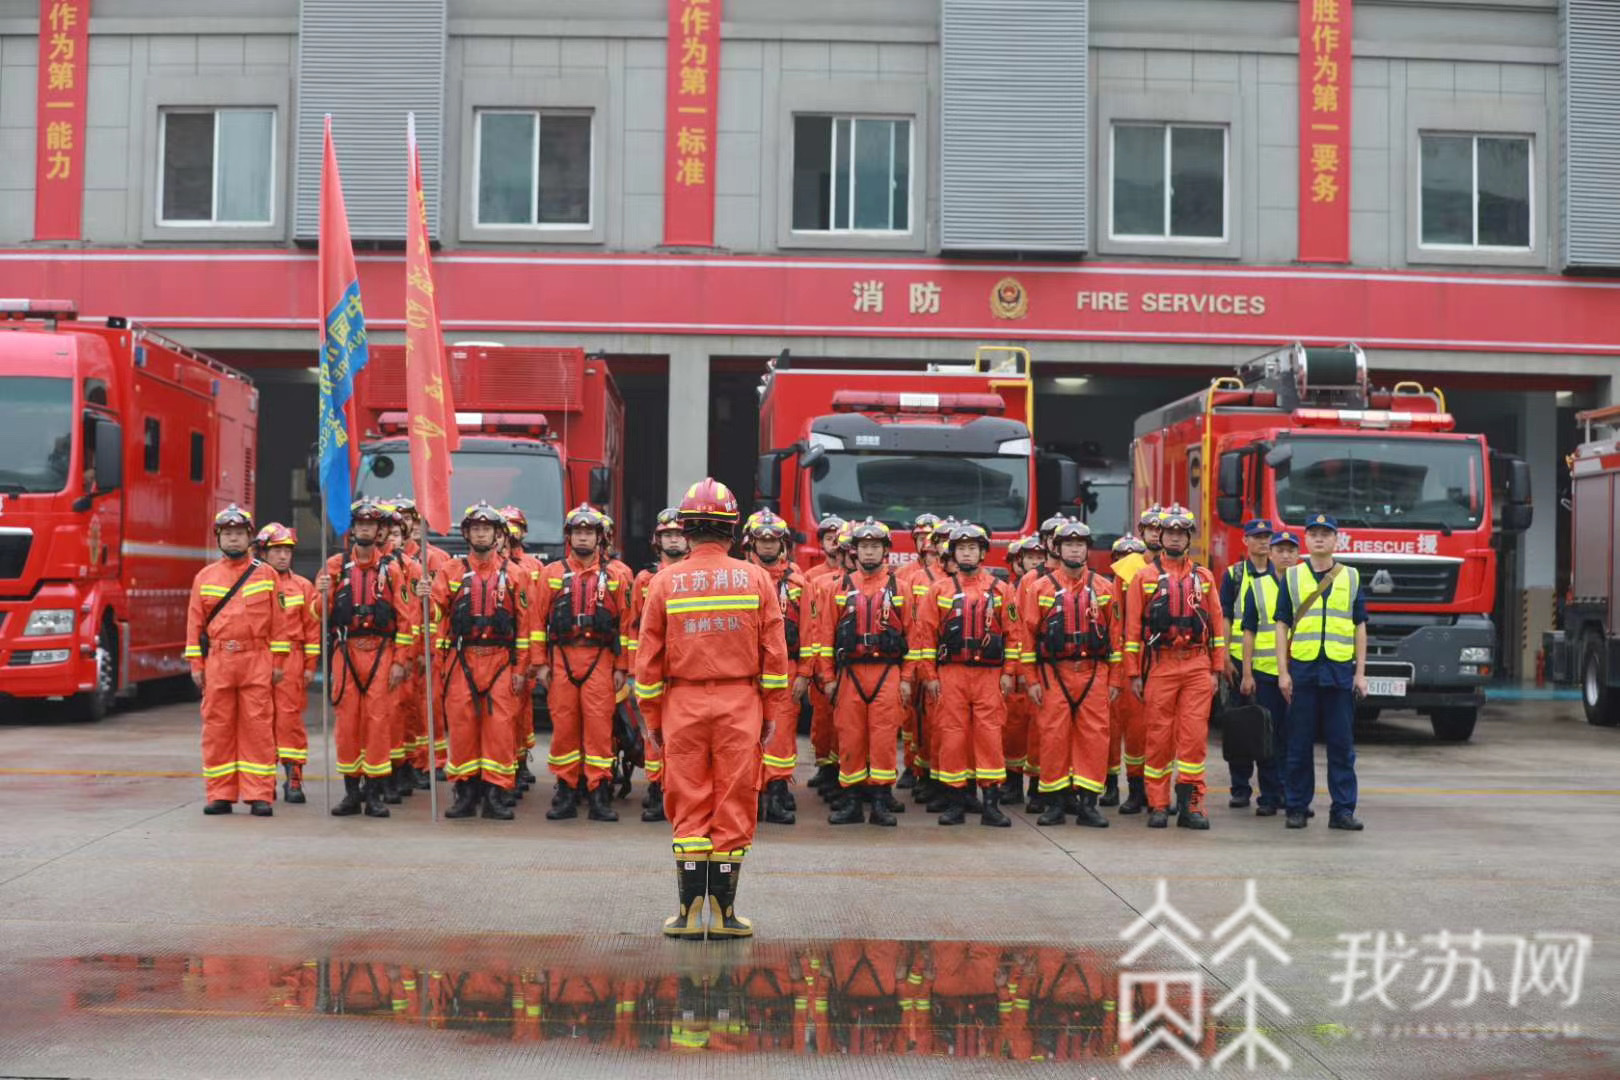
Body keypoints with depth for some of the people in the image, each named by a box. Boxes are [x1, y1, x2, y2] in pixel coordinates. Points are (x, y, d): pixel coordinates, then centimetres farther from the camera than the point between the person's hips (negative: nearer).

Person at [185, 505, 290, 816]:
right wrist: (196, 665, 3)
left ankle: (259, 795, 1)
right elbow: (195, 623, 9)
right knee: (217, 729, 4)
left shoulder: (266, 574, 6)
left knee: (257, 728, -2)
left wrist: (278, 662, 0)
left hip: (256, 662, -2)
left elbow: (279, 621, 5)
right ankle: (220, 795, 11)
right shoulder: (204, 577, 10)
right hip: (217, 661, 2)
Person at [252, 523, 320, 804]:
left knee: (290, 718, -5)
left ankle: (294, 780, -1)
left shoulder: (302, 586, 7)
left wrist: (310, 665, 1)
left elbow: (312, 627, 6)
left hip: (291, 662, -1)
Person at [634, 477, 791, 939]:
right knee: (734, 808, 5)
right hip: (740, 702, 0)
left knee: (689, 808, 6)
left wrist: (651, 716, 10)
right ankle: (723, 912, 8)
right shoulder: (756, 579, 0)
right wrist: (770, 713, 8)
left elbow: (649, 656, 2)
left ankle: (690, 911, 6)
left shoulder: (666, 581, 0)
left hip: (683, 704, 0)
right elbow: (775, 654, 0)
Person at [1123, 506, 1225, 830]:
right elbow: (1133, 627, 2)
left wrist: (1216, 669, 4)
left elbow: (1217, 624, 11)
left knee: (1194, 736, -3)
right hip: (1160, 666, -1)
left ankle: (1190, 804, 1)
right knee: (1159, 737, 2)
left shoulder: (1204, 577, 11)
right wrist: (1134, 674, -2)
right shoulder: (1144, 577, 5)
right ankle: (1158, 806, 8)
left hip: (1197, 666, 2)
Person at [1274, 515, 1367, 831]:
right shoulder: (1292, 577, 7)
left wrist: (1360, 673, 4)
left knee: (1342, 745, 1)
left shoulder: (1351, 577, 9)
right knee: (1299, 745, 3)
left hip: (1340, 671, 1)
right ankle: (1297, 808, 10)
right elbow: (1282, 625, 6)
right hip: (1302, 670, 0)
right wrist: (1283, 671, -2)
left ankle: (1343, 810, 6)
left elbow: (1360, 627, 10)